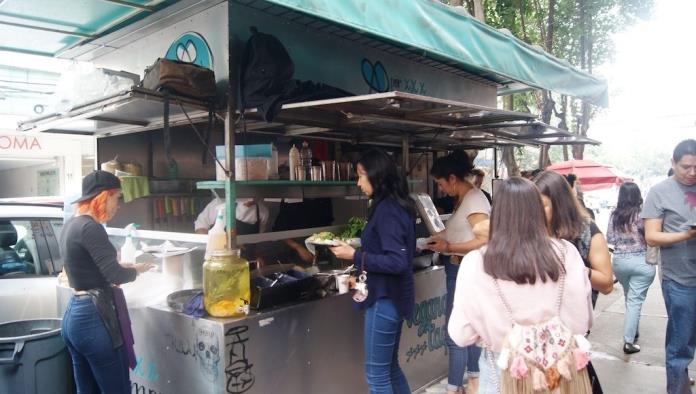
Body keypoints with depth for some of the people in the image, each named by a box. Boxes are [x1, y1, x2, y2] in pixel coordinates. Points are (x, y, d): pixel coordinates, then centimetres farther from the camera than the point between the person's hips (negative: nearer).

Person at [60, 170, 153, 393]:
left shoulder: (71, 225, 12)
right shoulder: (90, 227, -16)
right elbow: (115, 275, -20)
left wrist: (124, 267, 13)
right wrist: (137, 269, -2)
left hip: (74, 315, 10)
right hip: (94, 318, -10)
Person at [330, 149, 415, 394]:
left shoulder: (387, 210, -20)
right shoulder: (396, 206, 9)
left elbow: (397, 262, -26)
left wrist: (355, 257, -21)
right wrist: (363, 275, 16)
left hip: (385, 298, -10)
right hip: (392, 295, 10)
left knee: (376, 374, 4)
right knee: (390, 367, 21)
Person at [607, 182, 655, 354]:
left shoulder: (614, 215, -1)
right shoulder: (642, 214, -13)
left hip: (619, 261, 4)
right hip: (642, 261, -4)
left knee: (629, 297, 22)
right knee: (635, 301, -2)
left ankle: (633, 330, 37)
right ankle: (629, 341, -3)